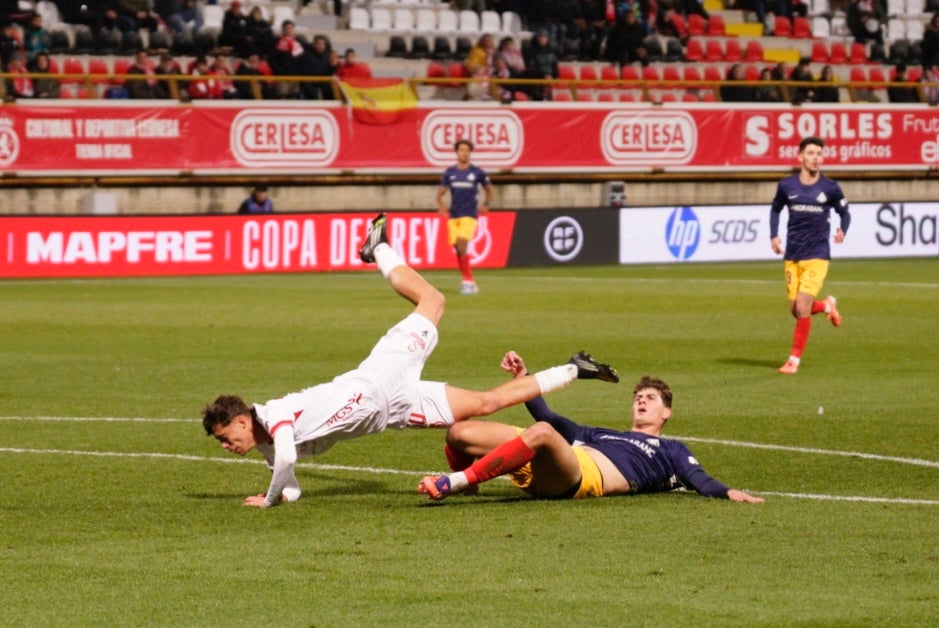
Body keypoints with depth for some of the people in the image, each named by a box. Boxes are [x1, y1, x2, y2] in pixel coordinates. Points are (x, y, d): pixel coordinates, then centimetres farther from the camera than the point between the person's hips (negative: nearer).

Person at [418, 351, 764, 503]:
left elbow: (698, 479, 10)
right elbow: (549, 417, 43)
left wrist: (728, 492, -11)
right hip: (544, 473, 6)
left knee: (542, 433, -40)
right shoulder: (599, 434, 42)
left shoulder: (670, 450, 27)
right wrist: (523, 377, 38)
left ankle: (451, 483, -39)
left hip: (587, 476, -6)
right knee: (460, 433, -11)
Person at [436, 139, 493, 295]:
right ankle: (470, 282, 17)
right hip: (453, 216, 4)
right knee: (458, 249, 5)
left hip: (470, 215, -4)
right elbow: (441, 192, 7)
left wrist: (486, 204, 0)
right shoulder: (449, 172, 6)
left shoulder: (477, 172, 0)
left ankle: (468, 281, -15)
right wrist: (441, 203, -14)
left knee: (462, 246, -21)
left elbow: (489, 189, 14)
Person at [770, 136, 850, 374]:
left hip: (817, 256, -3)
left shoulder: (830, 188, -3)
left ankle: (794, 359, -1)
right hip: (792, 256, 3)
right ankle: (827, 305, 39)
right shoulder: (786, 186, 2)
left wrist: (842, 230, -11)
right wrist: (774, 236, 6)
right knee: (796, 310, 5)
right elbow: (775, 209, 19)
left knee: (802, 307, -14)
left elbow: (844, 212, 9)